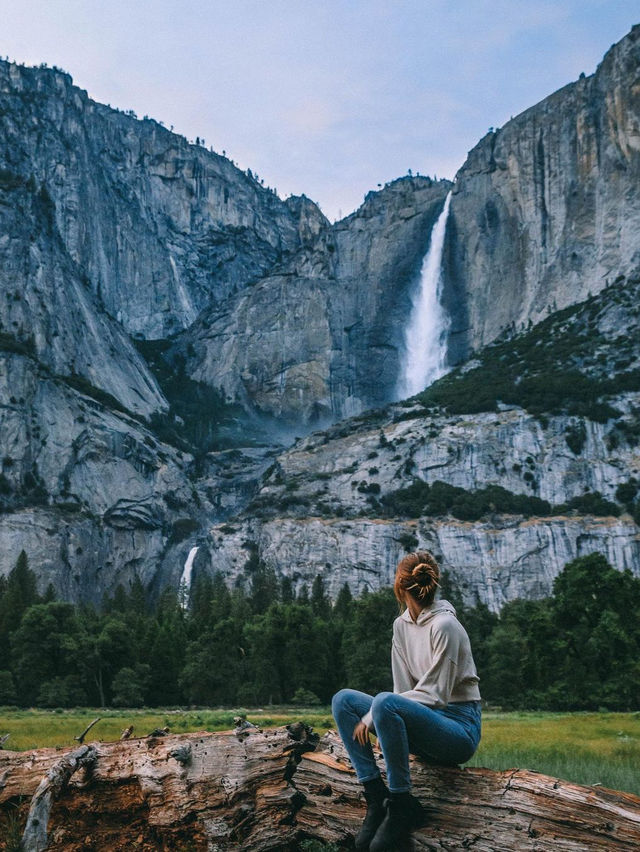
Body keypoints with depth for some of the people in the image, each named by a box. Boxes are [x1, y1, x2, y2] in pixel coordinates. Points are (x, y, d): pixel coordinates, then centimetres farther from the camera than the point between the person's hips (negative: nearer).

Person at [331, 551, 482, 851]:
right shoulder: (402, 624, 8)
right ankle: (376, 797, -13)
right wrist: (379, 719, -12)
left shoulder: (444, 625, -16)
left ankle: (402, 806, -20)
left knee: (385, 703, -34)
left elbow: (435, 695, -19)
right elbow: (404, 689, 6)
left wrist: (373, 716, -21)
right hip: (426, 722, 8)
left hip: (459, 727, -8)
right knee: (343, 700, -6)